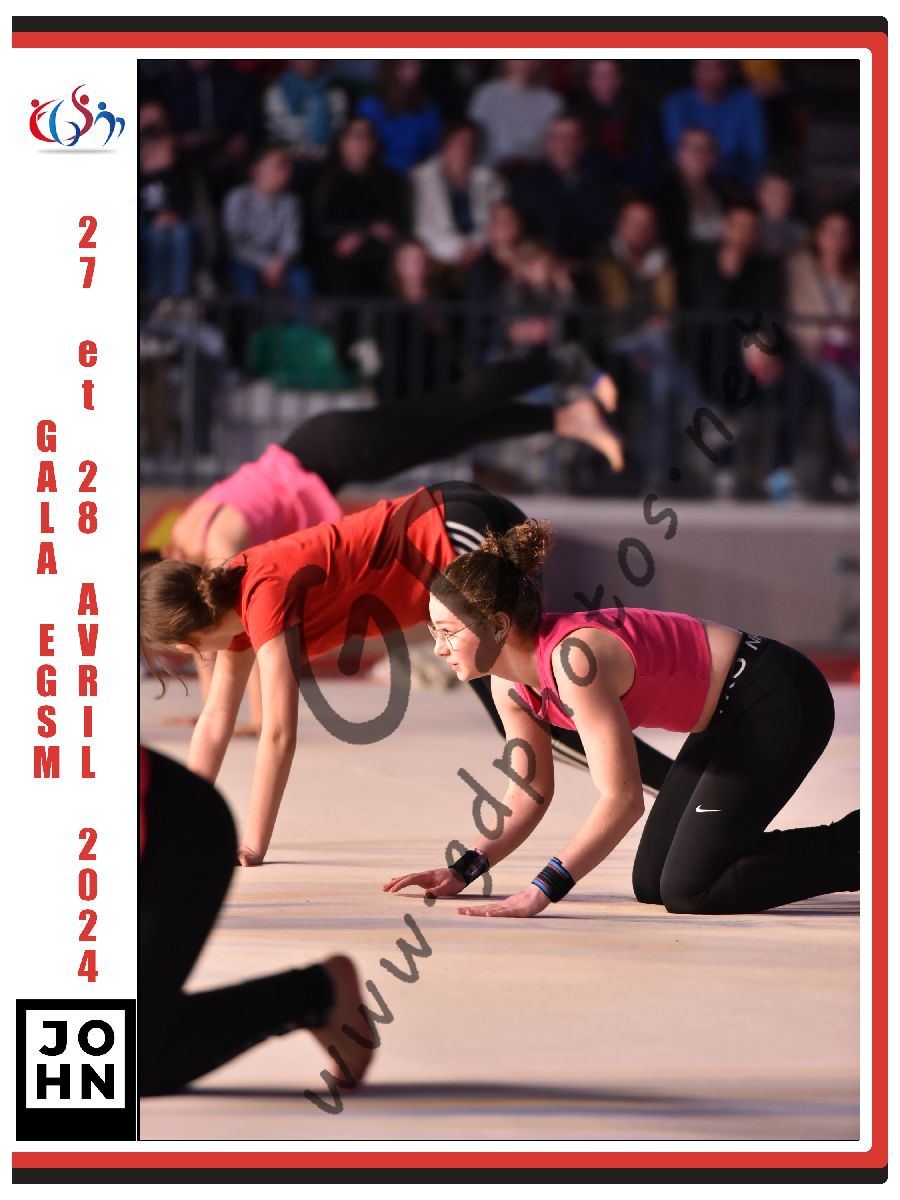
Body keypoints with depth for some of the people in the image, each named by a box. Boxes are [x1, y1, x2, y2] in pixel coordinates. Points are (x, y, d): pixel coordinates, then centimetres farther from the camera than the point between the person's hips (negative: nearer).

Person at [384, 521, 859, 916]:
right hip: (728, 717, 9)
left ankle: (857, 847, 2)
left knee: (688, 890, -14)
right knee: (653, 884, 9)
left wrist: (542, 891, -37)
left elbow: (622, 799, -34)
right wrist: (463, 871, -3)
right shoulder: (509, 685, -3)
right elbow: (530, 793, 9)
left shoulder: (572, 658, -31)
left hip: (780, 702, -9)